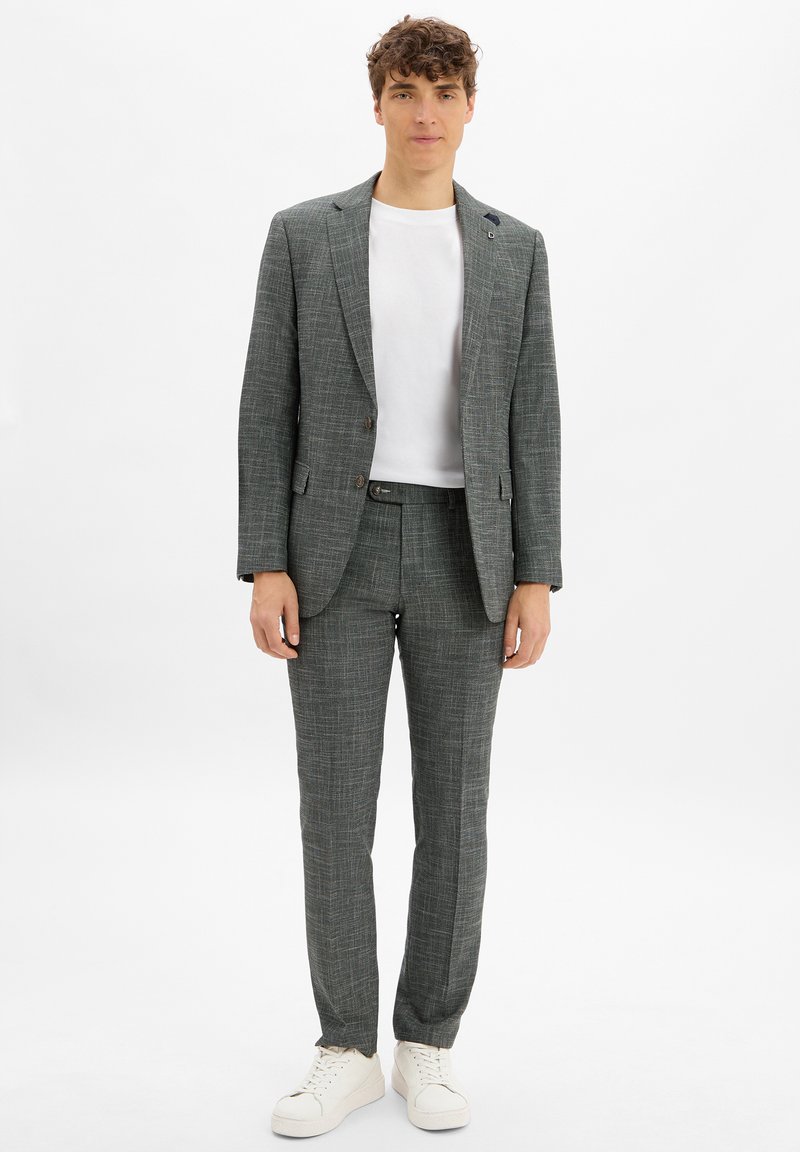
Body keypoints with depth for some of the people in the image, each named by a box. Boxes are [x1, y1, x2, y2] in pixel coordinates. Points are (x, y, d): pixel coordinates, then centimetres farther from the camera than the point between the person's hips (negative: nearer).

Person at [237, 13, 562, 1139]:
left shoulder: (513, 249, 9)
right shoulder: (304, 235, 5)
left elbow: (533, 422, 5)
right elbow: (269, 408, 1)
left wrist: (537, 576, -3)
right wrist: (265, 566, -7)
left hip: (463, 554, 1)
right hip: (339, 548, -1)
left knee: (454, 809, 3)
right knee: (336, 808, 0)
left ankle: (428, 1041, 19)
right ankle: (346, 1050, 14)